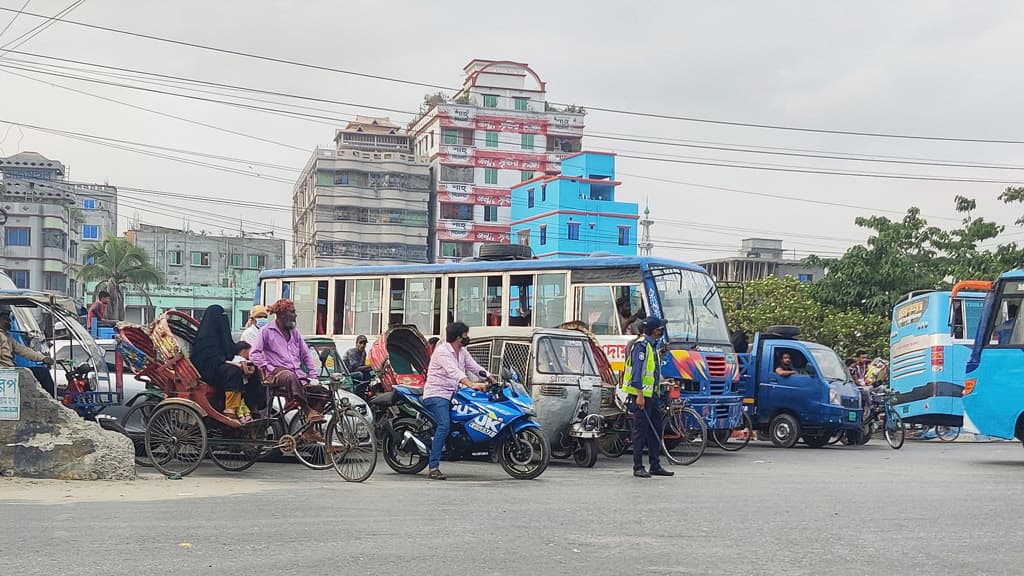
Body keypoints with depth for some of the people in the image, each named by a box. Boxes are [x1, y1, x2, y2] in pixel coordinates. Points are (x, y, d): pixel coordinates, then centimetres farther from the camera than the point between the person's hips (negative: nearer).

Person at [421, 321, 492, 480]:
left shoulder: (462, 352, 14)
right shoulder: (442, 351, -15)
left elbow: (475, 368, 13)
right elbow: (453, 372, -29)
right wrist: (473, 385, -40)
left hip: (451, 394, 10)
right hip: (436, 395, -10)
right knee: (444, 425, -26)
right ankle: (433, 467, -28)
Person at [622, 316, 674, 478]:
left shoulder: (652, 346, 19)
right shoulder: (641, 345, -12)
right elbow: (637, 370, -19)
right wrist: (640, 395, -24)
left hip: (652, 395, 10)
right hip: (641, 395, -10)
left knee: (655, 431, 10)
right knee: (640, 431, -5)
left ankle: (655, 466, 16)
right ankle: (638, 468, 0)